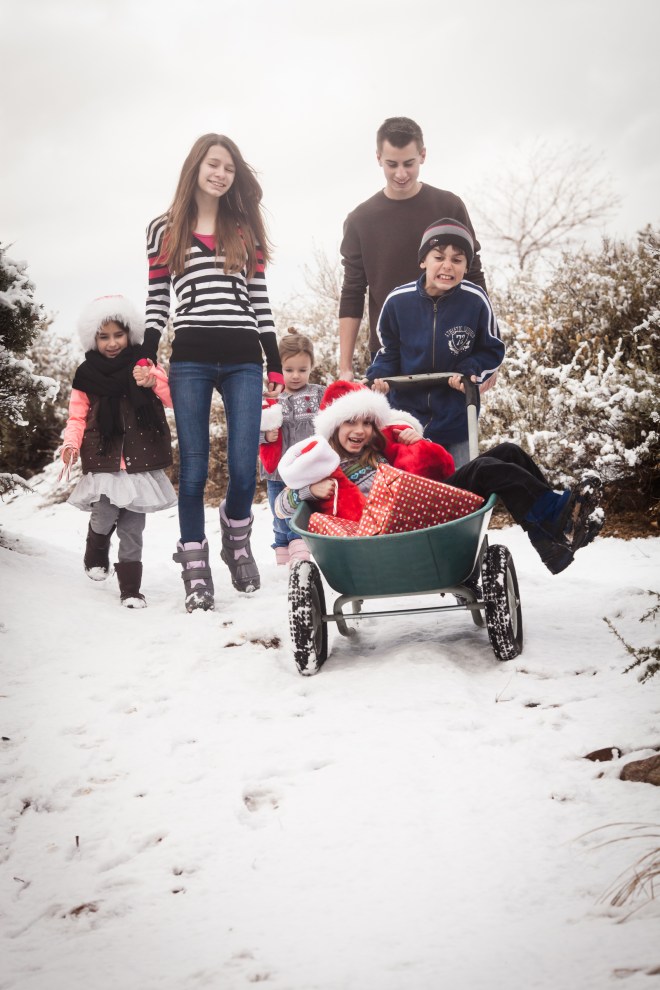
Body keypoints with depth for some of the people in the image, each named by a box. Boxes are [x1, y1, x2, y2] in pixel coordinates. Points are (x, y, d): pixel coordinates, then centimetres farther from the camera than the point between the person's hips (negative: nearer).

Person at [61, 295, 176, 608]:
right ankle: (96, 555, 19)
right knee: (105, 516, -14)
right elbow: (77, 417, 4)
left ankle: (130, 587, 10)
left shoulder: (144, 367, 6)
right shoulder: (87, 376, 5)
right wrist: (71, 444, -14)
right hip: (104, 461, -1)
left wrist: (154, 380, -19)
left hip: (140, 462, 1)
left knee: (132, 526, 1)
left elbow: (174, 400, -1)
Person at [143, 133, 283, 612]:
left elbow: (260, 299, 14)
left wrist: (275, 363, 9)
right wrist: (146, 356, -3)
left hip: (243, 360, 1)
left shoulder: (246, 229, 15)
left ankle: (236, 538, 24)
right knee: (194, 467, -1)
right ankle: (195, 568, 8)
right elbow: (157, 301, 10)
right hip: (190, 360, -1)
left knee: (244, 468, -5)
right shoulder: (164, 229, 10)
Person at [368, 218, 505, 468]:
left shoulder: (475, 300, -16)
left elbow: (492, 350, -2)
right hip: (407, 412, 1)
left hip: (456, 417, -1)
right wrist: (379, 377, -13)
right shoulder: (398, 300, -13)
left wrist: (470, 372, -19)